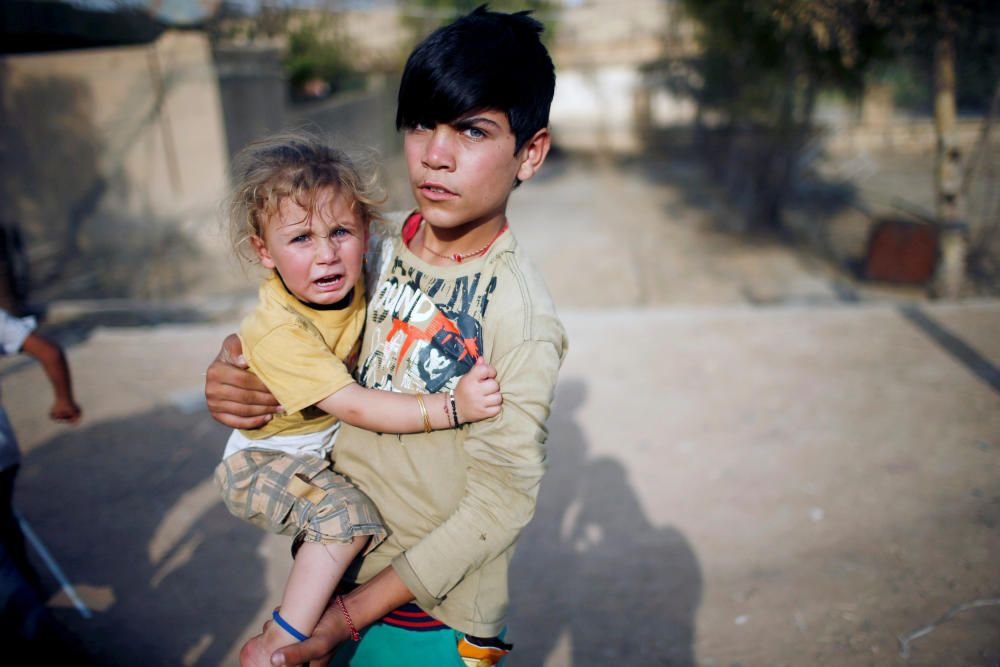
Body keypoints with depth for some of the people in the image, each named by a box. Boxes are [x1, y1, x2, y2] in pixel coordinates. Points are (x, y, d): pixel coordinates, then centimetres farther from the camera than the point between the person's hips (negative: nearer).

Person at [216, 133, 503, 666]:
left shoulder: (353, 283, -13)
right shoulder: (279, 333, -33)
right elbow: (354, 407, -37)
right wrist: (451, 407, -43)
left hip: (323, 449, 7)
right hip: (262, 463, -7)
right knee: (346, 515, -28)